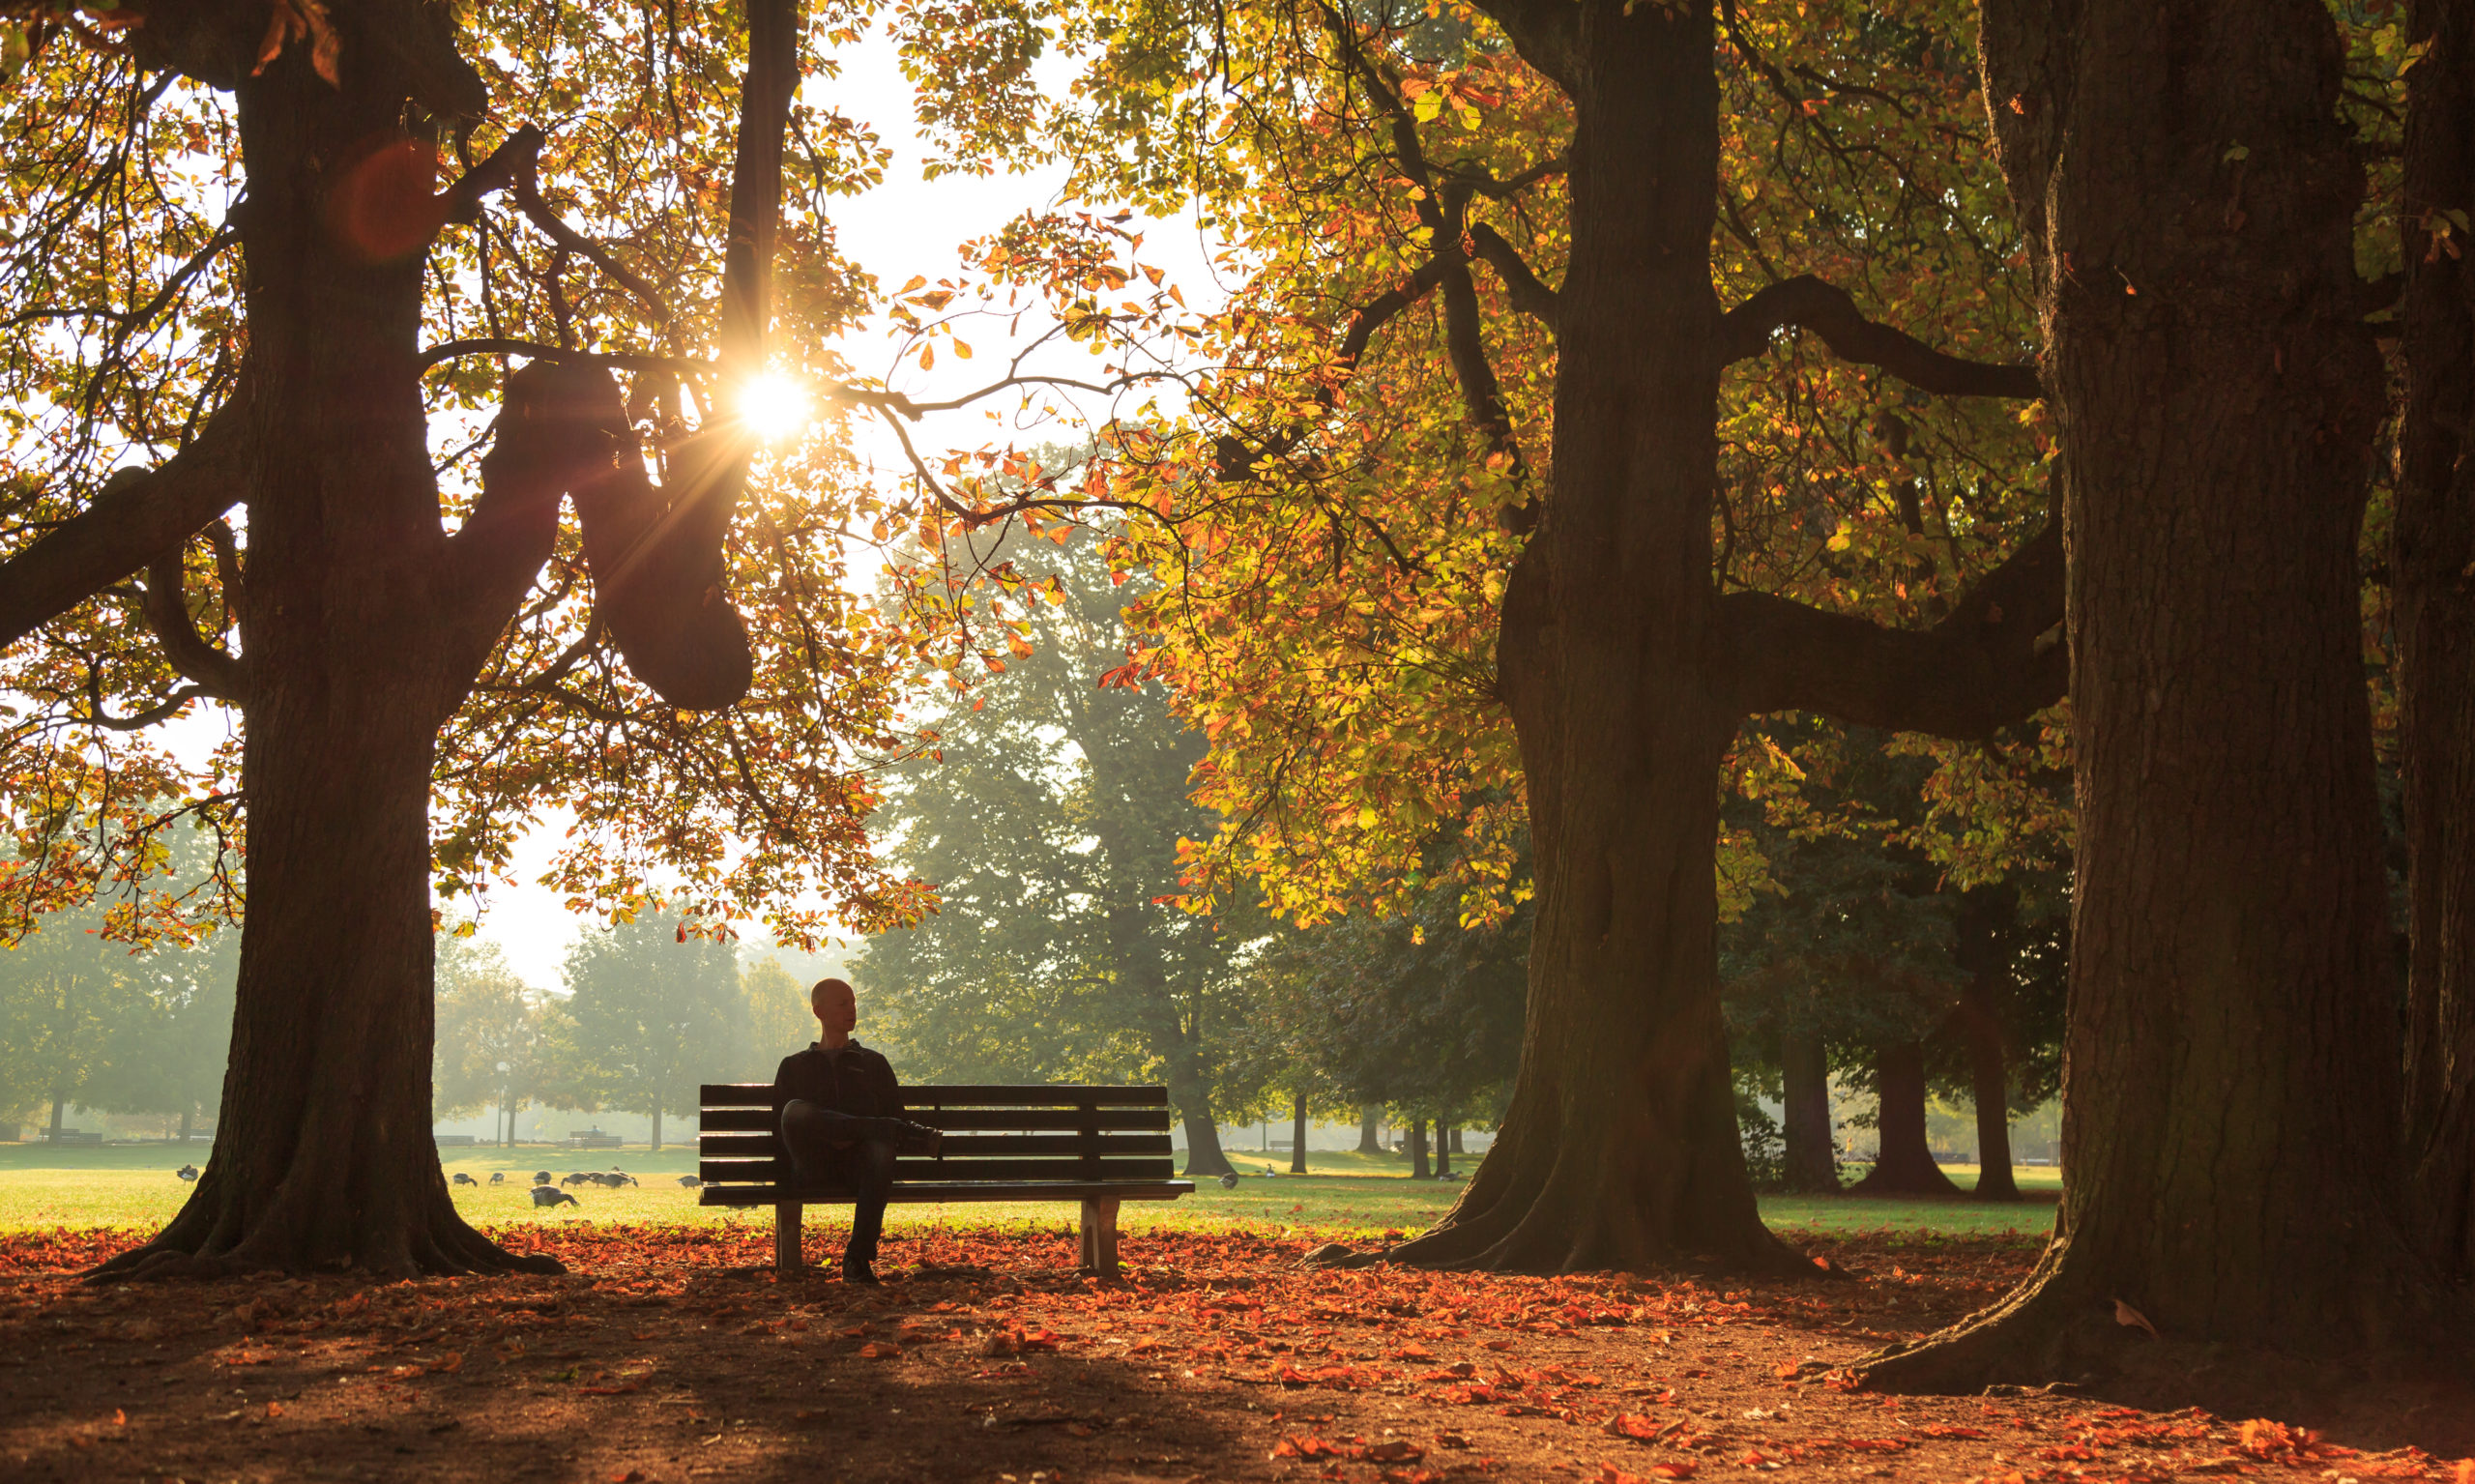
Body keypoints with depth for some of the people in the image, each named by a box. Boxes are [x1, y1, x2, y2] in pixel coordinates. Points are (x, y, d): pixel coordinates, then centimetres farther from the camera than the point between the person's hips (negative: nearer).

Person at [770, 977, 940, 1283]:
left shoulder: (874, 1063, 27)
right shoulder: (794, 1066, 24)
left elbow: (894, 1114, 16)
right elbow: (781, 1122, 11)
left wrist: (852, 1139, -3)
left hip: (858, 1164, 0)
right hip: (813, 1167, 0)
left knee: (881, 1147, -38)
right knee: (796, 1110, -32)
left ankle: (858, 1256, -41)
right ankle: (910, 1137, -32)